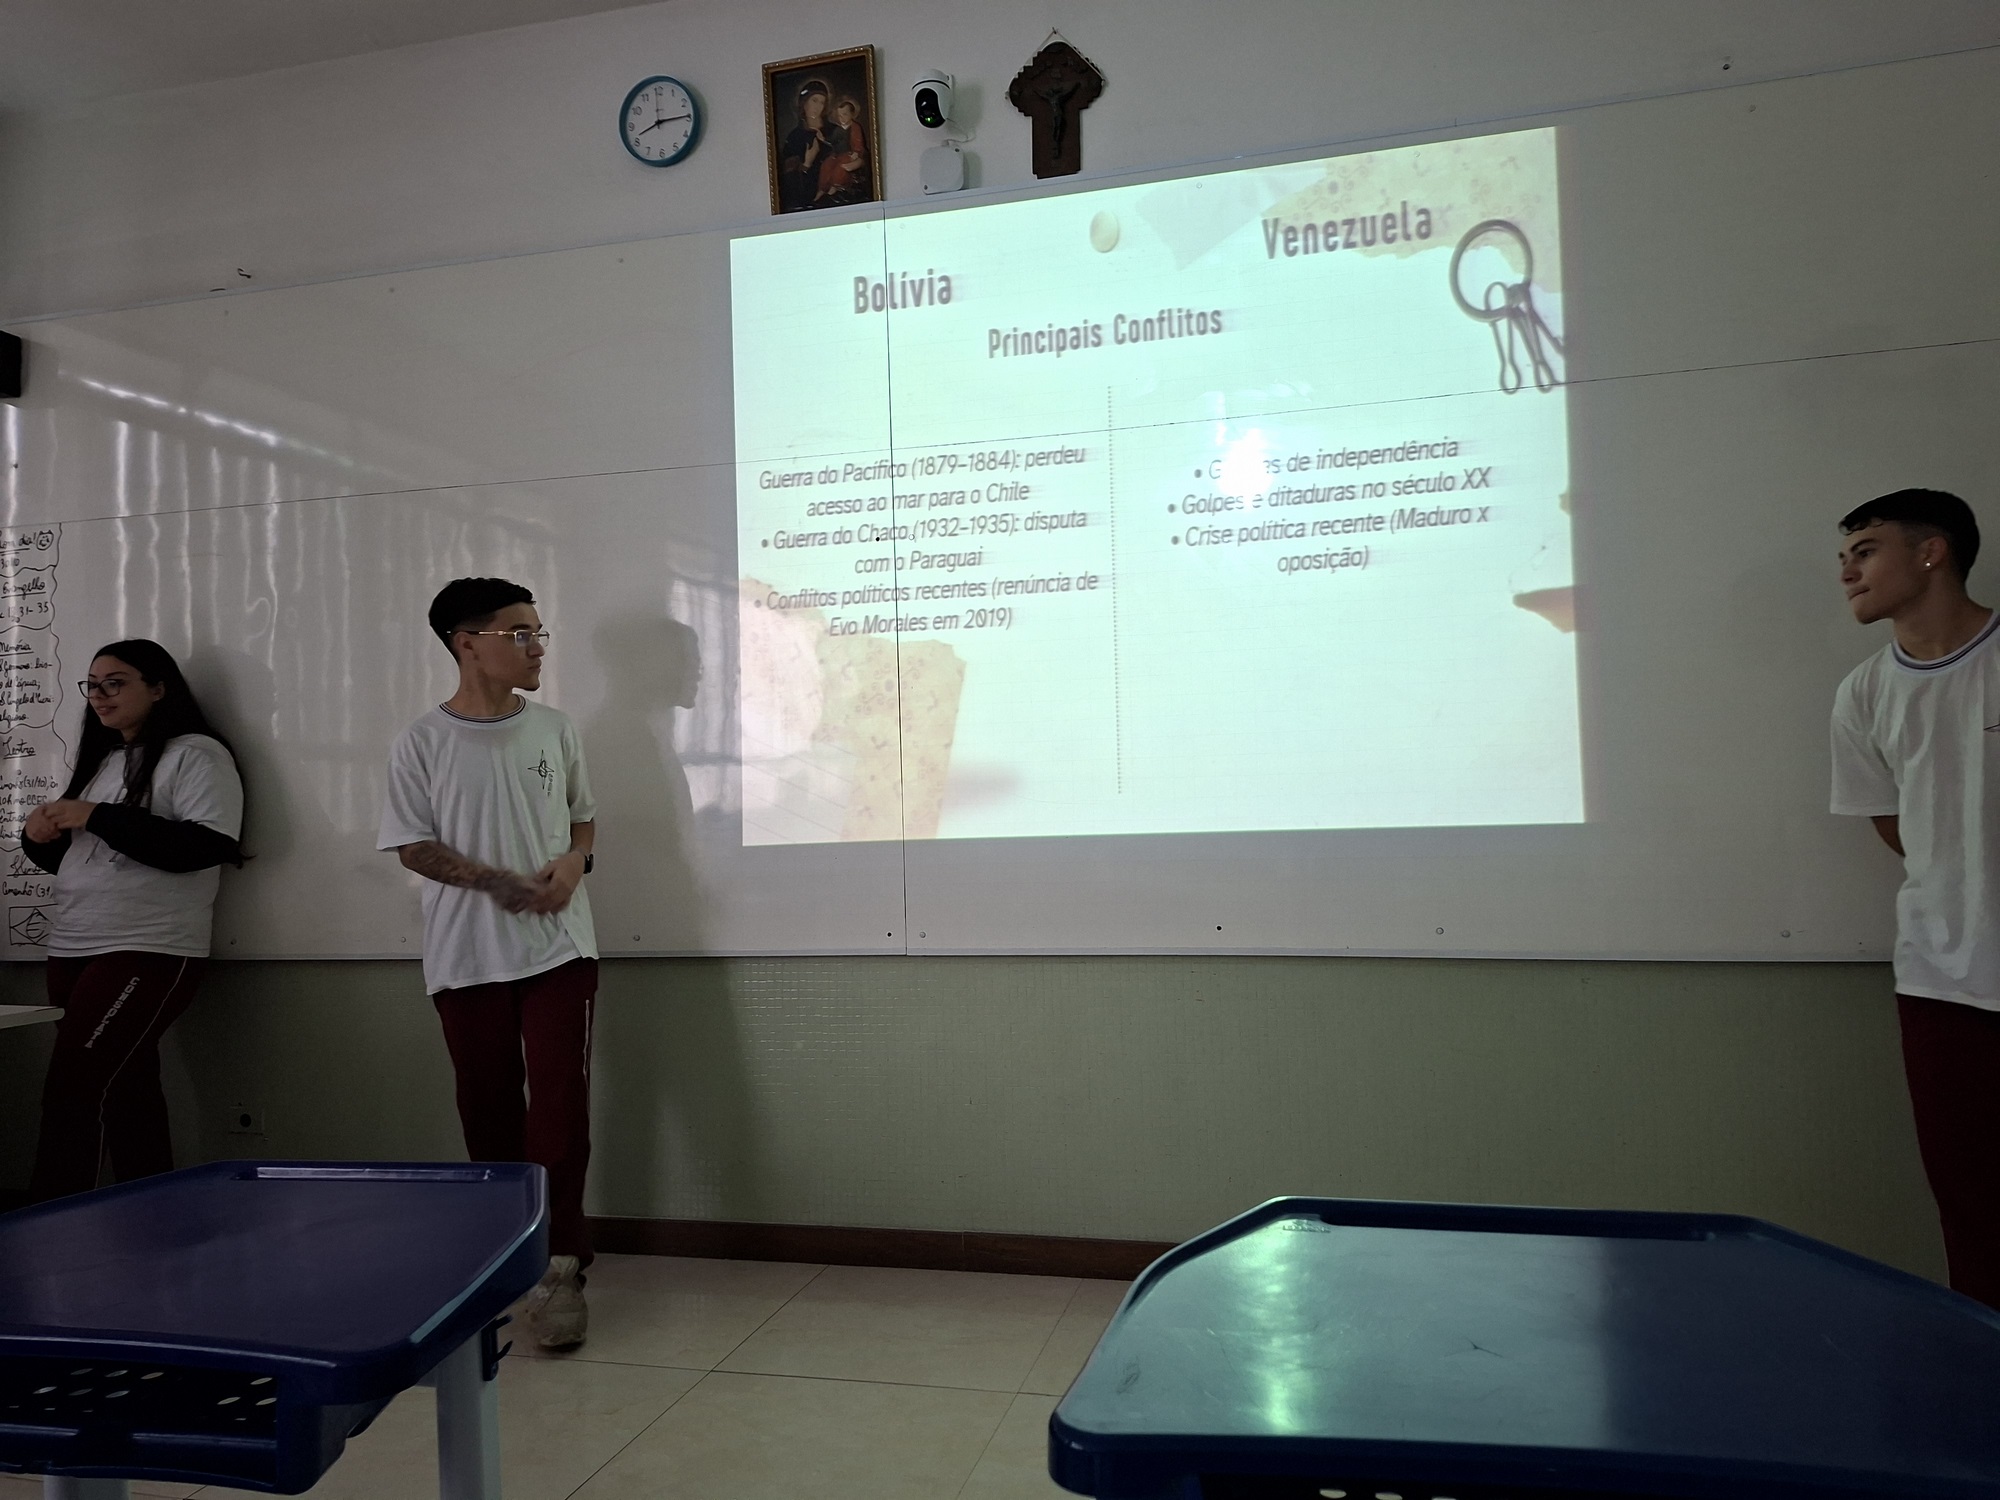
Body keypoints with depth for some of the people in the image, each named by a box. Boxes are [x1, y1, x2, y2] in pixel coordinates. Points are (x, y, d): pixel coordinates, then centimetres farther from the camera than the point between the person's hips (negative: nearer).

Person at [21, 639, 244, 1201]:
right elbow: (72, 856, 25)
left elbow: (210, 844, -21)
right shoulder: (99, 761, 19)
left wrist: (98, 817, -17)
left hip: (146, 953, -8)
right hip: (74, 952, 8)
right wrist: (40, 837, 2)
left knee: (71, 1091, -11)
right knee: (126, 1095, 9)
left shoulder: (196, 754, -7)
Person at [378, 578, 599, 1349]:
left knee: (559, 1107, -6)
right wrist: (493, 882, -17)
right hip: (467, 956, -1)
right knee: (488, 1108, 10)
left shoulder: (555, 730, 6)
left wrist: (573, 863, -7)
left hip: (557, 948, 1)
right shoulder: (423, 742, -3)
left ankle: (559, 1269, -2)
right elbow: (413, 846, -3)